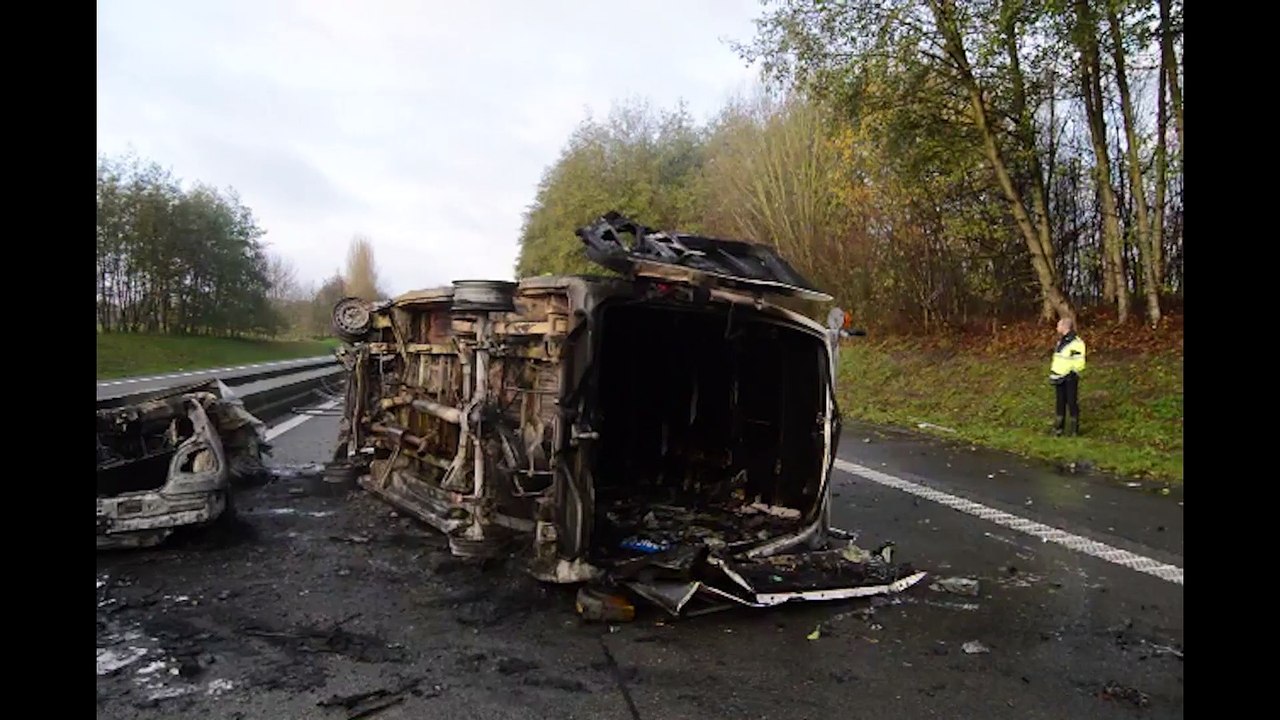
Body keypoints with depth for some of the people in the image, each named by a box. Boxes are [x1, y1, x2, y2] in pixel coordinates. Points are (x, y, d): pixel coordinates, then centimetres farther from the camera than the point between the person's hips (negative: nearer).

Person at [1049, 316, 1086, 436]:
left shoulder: (1076, 343, -15)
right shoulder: (1060, 341, 12)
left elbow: (1079, 364, -16)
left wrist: (1069, 373, -16)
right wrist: (1053, 372, 12)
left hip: (1070, 378, -7)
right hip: (1059, 378, 7)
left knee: (1072, 402, 1)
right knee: (1060, 402, 12)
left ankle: (1075, 429, 11)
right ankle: (1058, 427, 19)